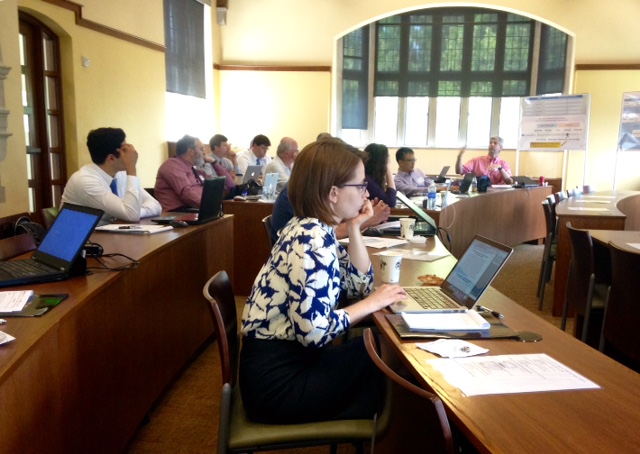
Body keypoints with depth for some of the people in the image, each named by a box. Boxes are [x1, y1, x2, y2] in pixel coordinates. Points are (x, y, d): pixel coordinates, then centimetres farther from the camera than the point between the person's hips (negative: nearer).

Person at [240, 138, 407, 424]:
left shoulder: (313, 230, 6)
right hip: (276, 380, -9)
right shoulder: (313, 241, -24)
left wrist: (354, 229, 1)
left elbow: (360, 284, 10)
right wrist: (372, 304, -16)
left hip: (285, 360, 9)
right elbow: (313, 332, -29)